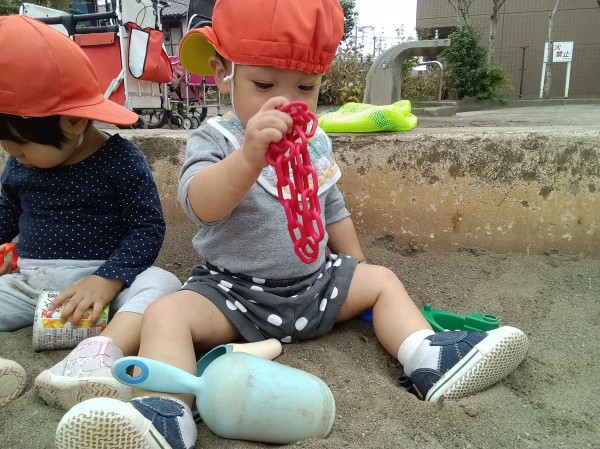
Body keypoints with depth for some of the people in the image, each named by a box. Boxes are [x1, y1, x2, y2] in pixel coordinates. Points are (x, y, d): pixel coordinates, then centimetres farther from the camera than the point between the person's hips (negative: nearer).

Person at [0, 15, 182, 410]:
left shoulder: (120, 159, -13)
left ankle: (102, 352, -54)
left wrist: (107, 280, -28)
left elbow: (148, 227, -17)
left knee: (160, 283, -32)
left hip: (102, 278, -5)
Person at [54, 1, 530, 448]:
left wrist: (357, 266, 21)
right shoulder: (214, 139, -11)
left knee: (382, 280, 0)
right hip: (232, 291, -4)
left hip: (316, 281, 5)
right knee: (167, 313, -27)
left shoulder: (315, 144, 7)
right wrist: (248, 156, -50)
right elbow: (202, 204, -32)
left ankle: (430, 360, -11)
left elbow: (333, 209, 19)